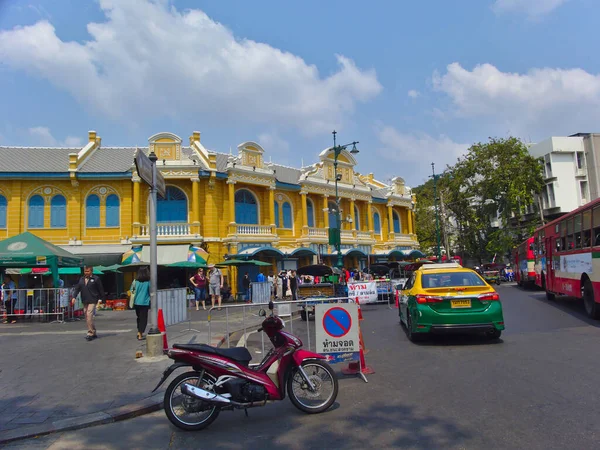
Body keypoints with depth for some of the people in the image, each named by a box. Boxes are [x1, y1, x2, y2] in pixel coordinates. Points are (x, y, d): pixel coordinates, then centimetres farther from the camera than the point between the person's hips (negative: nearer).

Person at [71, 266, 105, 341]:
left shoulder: (96, 279, -3)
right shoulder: (81, 279, 13)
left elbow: (101, 289, -1)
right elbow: (77, 288, 11)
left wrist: (101, 299, -3)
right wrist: (74, 297, -2)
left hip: (92, 301, -6)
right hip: (84, 301, 7)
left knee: (89, 316, -16)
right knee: (87, 318, 9)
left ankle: (90, 333, -10)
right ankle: (94, 333, 20)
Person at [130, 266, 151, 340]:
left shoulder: (135, 281, -1)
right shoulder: (148, 282, -9)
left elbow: (131, 290, 6)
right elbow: (151, 292, -4)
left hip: (136, 302, 4)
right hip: (145, 302, -4)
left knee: (139, 317, 21)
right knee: (143, 318, 3)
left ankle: (139, 332, 26)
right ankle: (140, 335, 0)